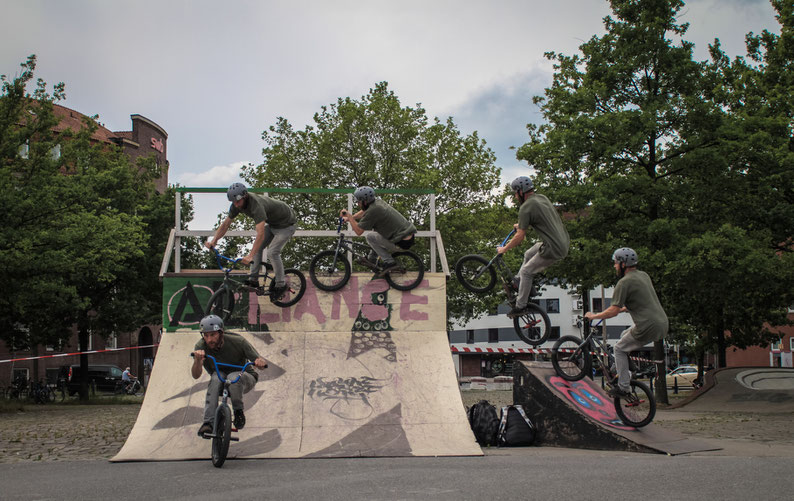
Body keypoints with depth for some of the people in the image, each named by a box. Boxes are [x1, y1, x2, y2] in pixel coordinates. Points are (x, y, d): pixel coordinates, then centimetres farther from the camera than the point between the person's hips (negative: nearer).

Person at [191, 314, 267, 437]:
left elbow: (261, 362, -19)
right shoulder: (201, 346, -18)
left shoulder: (237, 341, -23)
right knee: (216, 378, -32)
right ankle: (208, 423, -32)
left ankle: (238, 411, -11)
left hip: (243, 378, -2)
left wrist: (260, 362, -44)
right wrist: (198, 361, -47)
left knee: (233, 377, -35)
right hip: (220, 382, 2)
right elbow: (196, 375, -26)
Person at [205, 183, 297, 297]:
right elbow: (225, 224, -5)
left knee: (272, 252, -17)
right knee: (257, 247, -2)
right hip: (272, 223, 8)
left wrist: (250, 256, -54)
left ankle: (281, 284, -1)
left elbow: (261, 234, -48)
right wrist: (213, 240, -19)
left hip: (286, 224, -8)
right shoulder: (237, 204, -13)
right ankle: (253, 280, 6)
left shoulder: (256, 205, -39)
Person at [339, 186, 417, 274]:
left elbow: (358, 231, -12)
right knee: (376, 230, 24)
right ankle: (372, 258, 26)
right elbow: (363, 212, 29)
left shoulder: (372, 211, -17)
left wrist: (349, 216, -5)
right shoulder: (378, 201, 9)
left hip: (403, 243, -9)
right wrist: (349, 218, 23)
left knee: (370, 237, 2)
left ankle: (389, 261, 0)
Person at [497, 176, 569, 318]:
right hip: (564, 241, 9)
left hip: (553, 249, -9)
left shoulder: (526, 207, -14)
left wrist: (504, 249, 4)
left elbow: (520, 237, -12)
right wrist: (521, 225, 46)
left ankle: (520, 306, 14)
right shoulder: (542, 198, 13)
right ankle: (518, 284, 36)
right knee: (528, 255, 26)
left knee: (526, 272, 7)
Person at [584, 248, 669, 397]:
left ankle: (624, 387, 10)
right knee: (625, 335, 28)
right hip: (662, 323, 9)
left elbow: (613, 311, -13)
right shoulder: (644, 275, 16)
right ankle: (619, 369, 32)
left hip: (649, 327, -9)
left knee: (620, 348, 10)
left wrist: (593, 316, 2)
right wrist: (624, 308, 38)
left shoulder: (625, 282, -12)